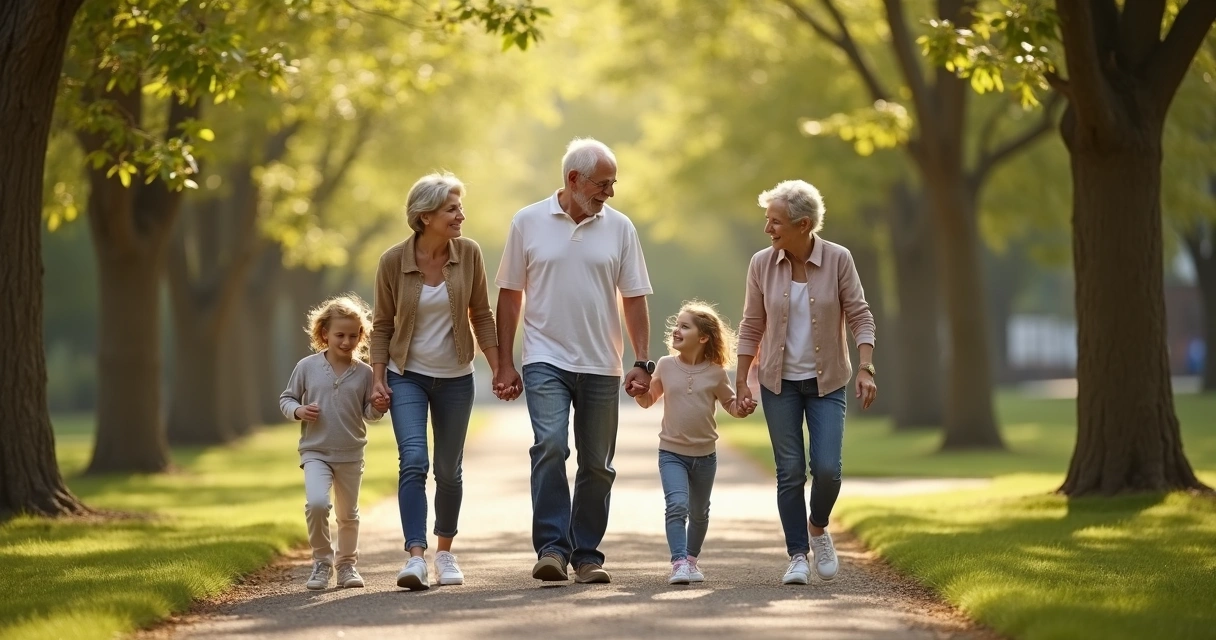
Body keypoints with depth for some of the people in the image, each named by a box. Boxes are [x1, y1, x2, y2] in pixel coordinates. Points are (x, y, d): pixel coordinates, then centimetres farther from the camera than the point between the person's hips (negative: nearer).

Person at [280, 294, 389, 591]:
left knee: (348, 514, 14)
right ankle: (322, 563, -5)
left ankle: (347, 565, 34)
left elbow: (368, 413, 6)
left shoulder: (364, 372, -2)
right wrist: (299, 411, -15)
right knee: (316, 503, -23)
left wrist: (377, 407, -16)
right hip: (315, 452, -2)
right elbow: (286, 398, 5)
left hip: (351, 455, 2)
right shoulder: (307, 367, -4)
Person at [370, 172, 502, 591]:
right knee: (413, 460, -19)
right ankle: (415, 557, -25)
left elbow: (481, 316, 2)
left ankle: (445, 551, 29)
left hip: (455, 378, 2)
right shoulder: (394, 261, -11)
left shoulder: (468, 254, -6)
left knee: (449, 469, 10)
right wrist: (378, 378, -8)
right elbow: (382, 324, -2)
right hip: (407, 375, -2)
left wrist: (498, 368, -3)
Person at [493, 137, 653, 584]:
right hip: (546, 359, -3)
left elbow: (634, 299, 8)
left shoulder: (619, 228, 5)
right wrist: (505, 363, 2)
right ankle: (552, 548, -19)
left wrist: (643, 362, 0)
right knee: (550, 445, -20)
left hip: (601, 365, 3)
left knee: (597, 463, 6)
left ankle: (587, 554, 15)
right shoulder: (528, 223, 1)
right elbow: (509, 295, 5)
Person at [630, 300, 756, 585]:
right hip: (671, 453, -1)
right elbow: (648, 400, 9)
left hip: (704, 455, 1)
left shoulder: (716, 373, -5)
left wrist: (742, 409, -15)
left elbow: (729, 403, 6)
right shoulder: (666, 366, -2)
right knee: (677, 505, -21)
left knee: (699, 513, 17)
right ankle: (679, 562, -24)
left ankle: (691, 558, 36)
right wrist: (638, 389, -12)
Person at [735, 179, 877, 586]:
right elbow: (751, 327, 3)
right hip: (779, 383, 1)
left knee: (827, 468, -10)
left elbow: (860, 316, -6)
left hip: (827, 382, -1)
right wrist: (741, 382, 3)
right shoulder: (761, 264, -5)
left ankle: (818, 528, 20)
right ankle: (798, 555, 9)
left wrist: (866, 370, -16)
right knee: (790, 471, -1)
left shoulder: (838, 259, -10)